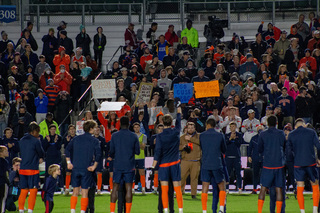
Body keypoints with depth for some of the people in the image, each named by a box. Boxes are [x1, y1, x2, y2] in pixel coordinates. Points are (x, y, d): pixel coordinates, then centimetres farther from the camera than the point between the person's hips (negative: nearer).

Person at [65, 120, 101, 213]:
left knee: (75, 191, 11)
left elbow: (67, 150, 4)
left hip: (76, 168, 3)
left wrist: (69, 162, 5)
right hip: (87, 169, -3)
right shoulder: (94, 141, -3)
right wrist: (94, 166, -6)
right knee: (84, 193, 2)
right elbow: (98, 154, -13)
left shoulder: (76, 139, 9)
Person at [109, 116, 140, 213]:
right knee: (129, 188, 2)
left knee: (115, 188, 5)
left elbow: (111, 151, 2)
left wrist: (112, 156, 24)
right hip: (129, 165, -1)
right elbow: (137, 151, 2)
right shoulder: (133, 136, -3)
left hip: (117, 165, 1)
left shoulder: (114, 136, -1)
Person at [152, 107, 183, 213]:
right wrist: (179, 113, 37)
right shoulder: (176, 132, -2)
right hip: (175, 163, 2)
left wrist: (154, 164, -8)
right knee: (177, 189, 4)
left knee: (164, 190, 0)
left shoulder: (160, 136, -8)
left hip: (163, 164, -2)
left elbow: (158, 150, -13)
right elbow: (178, 124, 19)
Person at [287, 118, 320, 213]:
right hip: (311, 162, -1)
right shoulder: (311, 132, 2)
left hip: (298, 164, 1)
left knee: (300, 189, 5)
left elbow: (289, 149, 6)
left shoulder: (291, 134, 4)